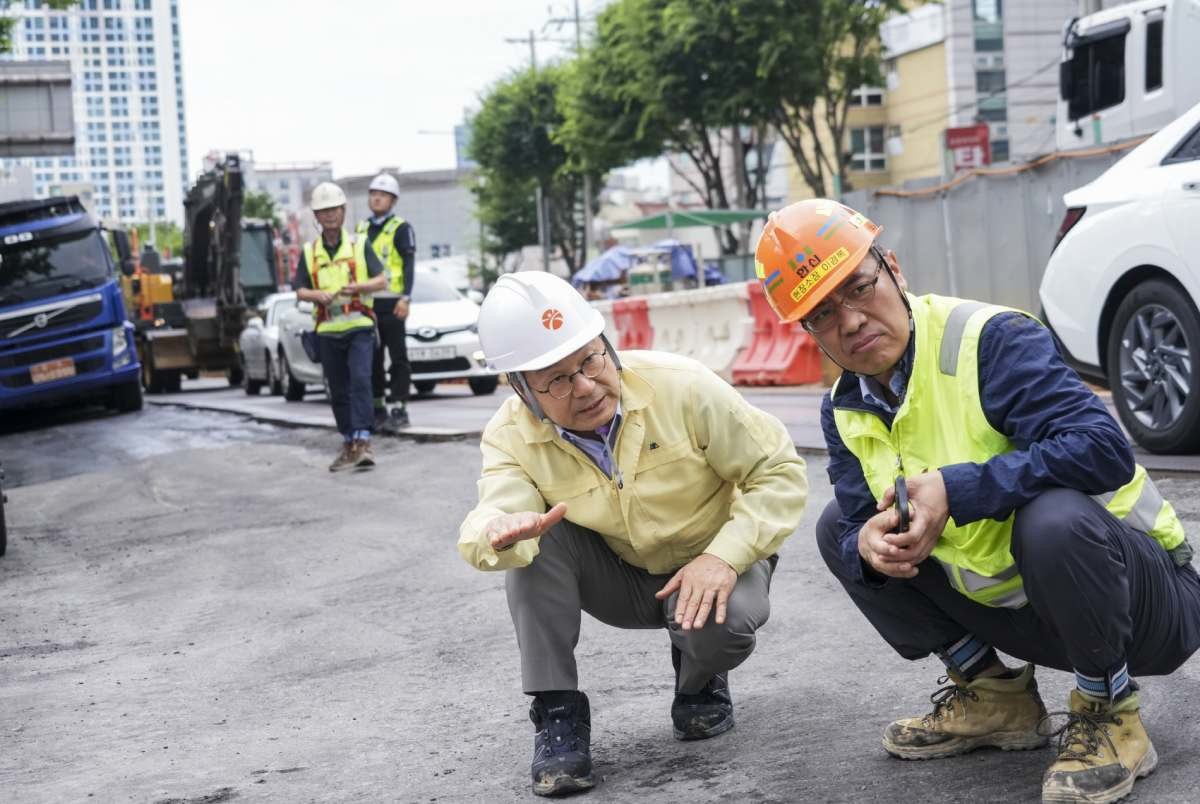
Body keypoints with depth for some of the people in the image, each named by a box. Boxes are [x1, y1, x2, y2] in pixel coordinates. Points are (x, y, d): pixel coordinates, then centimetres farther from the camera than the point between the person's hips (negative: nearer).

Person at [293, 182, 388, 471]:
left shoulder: (358, 246, 3)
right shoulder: (309, 252, 10)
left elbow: (382, 281, 1)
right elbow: (300, 291, 10)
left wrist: (358, 287, -18)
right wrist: (317, 295, -12)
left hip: (359, 327, -3)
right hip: (328, 331, 3)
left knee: (360, 382, -19)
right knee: (338, 392, 7)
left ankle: (362, 441, -24)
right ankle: (349, 445, 17)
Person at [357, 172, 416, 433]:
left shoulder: (401, 228, -1)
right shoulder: (361, 229, 17)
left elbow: (409, 264, -8)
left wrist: (405, 298, -18)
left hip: (391, 302, -6)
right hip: (366, 303, 6)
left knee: (398, 357, -4)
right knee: (372, 358, 8)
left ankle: (399, 410, -3)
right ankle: (378, 410, 15)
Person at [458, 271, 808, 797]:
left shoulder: (682, 386, -24)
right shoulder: (512, 437, -17)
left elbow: (780, 472, -19)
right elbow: (497, 510, -35)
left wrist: (724, 557, -31)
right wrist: (500, 532, -61)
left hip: (711, 568, -2)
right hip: (620, 579, 2)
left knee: (723, 621, -35)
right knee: (535, 541, -25)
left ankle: (700, 680, 3)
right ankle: (556, 711, -16)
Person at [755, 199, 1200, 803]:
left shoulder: (991, 340, -22)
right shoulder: (845, 412, 1)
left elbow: (1105, 450, -33)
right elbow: (859, 527, -1)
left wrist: (957, 491, -36)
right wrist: (869, 546, -25)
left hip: (1148, 597, -7)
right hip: (1011, 609, 7)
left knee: (1054, 516, -39)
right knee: (838, 528, 3)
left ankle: (1109, 717, -13)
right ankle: (993, 697, 9)